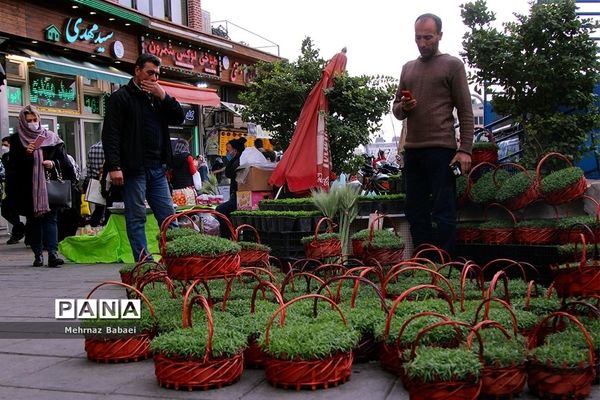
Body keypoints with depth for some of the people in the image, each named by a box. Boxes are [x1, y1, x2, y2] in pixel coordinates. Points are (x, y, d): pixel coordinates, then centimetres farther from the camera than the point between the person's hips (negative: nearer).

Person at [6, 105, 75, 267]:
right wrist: (26, 153, -14)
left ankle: (53, 252, -17)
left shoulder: (50, 137, 10)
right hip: (28, 186, 0)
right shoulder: (17, 139, 7)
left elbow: (62, 158, 11)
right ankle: (38, 254, 9)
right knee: (33, 220, 4)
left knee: (50, 217, -9)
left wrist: (53, 164, -9)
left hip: (49, 184, 0)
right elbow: (13, 164, 1)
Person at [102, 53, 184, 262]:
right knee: (136, 218, -1)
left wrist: (163, 95, -2)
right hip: (134, 168, -6)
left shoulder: (158, 97, 18)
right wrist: (114, 167, -18)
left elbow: (179, 118, 11)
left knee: (169, 216, 6)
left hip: (157, 168, 6)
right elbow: (110, 134, -8)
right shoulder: (121, 97, -1)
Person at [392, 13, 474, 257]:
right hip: (412, 150, 6)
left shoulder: (452, 65, 2)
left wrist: (465, 149, -12)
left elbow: (465, 111, -3)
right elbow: (396, 108, 20)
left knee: (443, 211, -3)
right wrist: (403, 107, -4)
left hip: (441, 149, -6)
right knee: (415, 210, 10)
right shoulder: (407, 68, 17)